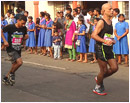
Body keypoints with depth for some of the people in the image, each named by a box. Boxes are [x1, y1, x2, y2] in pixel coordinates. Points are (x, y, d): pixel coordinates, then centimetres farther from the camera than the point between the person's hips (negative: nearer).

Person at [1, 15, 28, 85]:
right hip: (11, 49, -6)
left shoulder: (24, 28, 0)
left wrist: (26, 37, -9)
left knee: (14, 66, 11)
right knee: (19, 62, -22)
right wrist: (5, 41, -13)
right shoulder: (10, 27, -14)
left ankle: (5, 78, 31)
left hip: (18, 50, 6)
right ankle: (11, 74, 4)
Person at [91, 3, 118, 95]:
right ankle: (97, 88, 20)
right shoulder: (101, 22, -13)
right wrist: (105, 41, -30)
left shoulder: (110, 22, 14)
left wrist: (112, 40, 9)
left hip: (109, 49, 8)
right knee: (104, 70, -1)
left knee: (115, 68, 3)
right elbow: (93, 35, -21)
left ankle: (99, 78, 25)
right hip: (101, 49, -8)